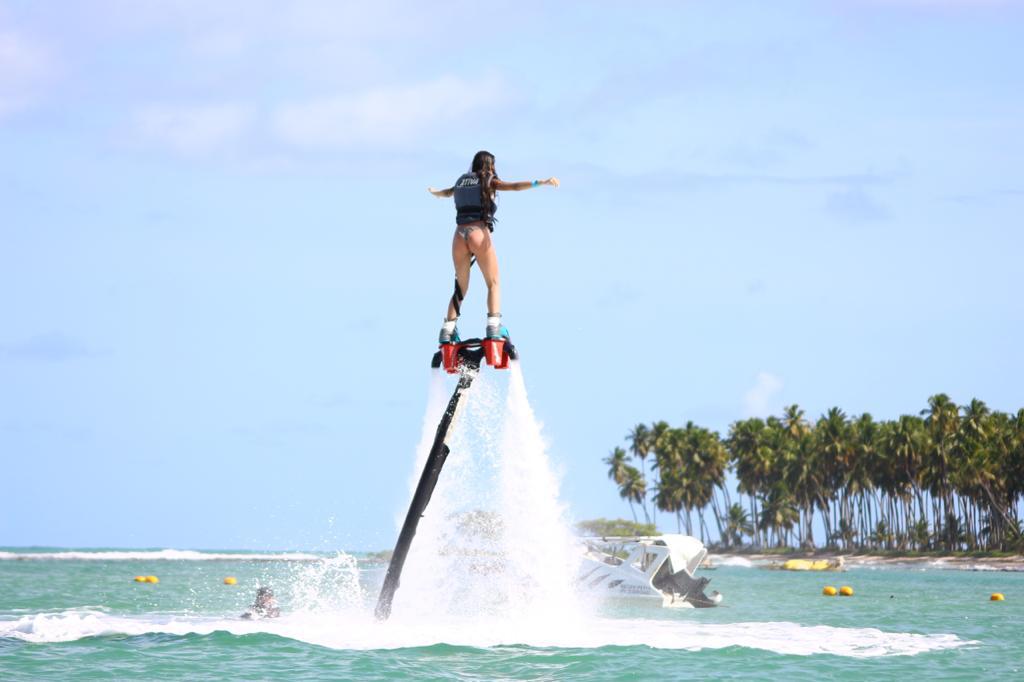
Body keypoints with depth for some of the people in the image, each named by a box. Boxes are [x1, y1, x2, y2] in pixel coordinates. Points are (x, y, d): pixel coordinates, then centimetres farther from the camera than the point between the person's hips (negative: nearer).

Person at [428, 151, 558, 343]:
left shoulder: (461, 181, 21)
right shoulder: (488, 181, 6)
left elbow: (447, 192, 42)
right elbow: (515, 186, -8)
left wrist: (435, 192, 65)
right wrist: (541, 182, -15)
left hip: (459, 236, 5)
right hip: (479, 233, -5)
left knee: (461, 287, 15)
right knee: (493, 284, 2)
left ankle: (448, 328, 2)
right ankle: (494, 324, -18)